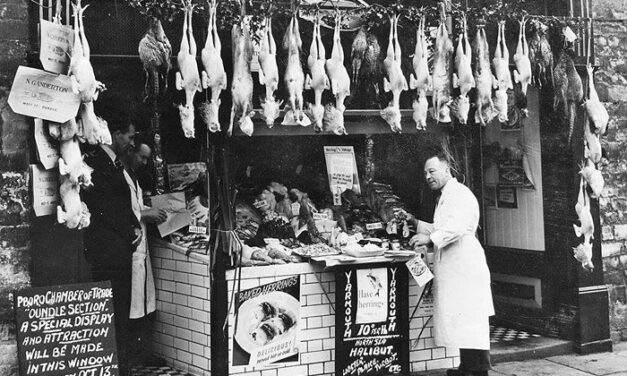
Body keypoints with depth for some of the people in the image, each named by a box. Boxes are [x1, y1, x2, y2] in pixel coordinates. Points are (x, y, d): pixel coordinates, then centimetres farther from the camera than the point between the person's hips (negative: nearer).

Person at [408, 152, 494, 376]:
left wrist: (430, 238, -35)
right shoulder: (445, 197, 22)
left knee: (471, 321, -9)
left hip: (465, 265, -10)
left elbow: (456, 227, -25)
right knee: (461, 322, 11)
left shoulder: (460, 194, -10)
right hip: (452, 268, 10)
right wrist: (416, 223, 16)